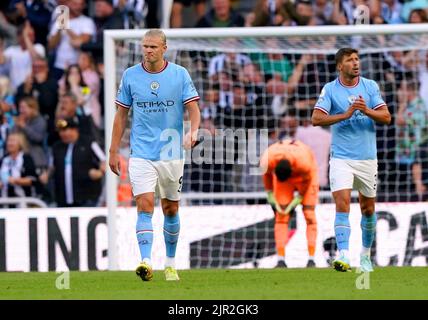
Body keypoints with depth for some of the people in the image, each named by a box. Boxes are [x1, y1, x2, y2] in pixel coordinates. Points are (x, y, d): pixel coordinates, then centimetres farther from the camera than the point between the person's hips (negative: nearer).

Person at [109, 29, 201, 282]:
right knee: (145, 205, -16)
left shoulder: (180, 74, -2)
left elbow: (193, 108, -6)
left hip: (172, 154, 1)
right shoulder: (130, 76, 1)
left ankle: (170, 264, 26)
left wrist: (193, 131, -27)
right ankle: (146, 262, -26)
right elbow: (122, 115, 8)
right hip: (142, 154, -1)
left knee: (171, 209, 11)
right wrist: (114, 151, 6)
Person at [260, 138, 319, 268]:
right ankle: (281, 260, -10)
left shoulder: (304, 162, -41)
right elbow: (267, 175, -9)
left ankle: (311, 259, -7)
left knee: (309, 213, -9)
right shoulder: (267, 161, -35)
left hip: (305, 174, -2)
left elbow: (307, 180, -19)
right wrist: (270, 194, -4)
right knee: (281, 216, -9)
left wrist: (299, 199, -12)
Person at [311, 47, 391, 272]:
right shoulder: (330, 89, -3)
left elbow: (386, 117, -2)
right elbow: (316, 119, -12)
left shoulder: (370, 86, 3)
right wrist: (346, 115, -22)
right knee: (342, 203, -18)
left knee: (368, 207, 11)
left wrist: (367, 111, -20)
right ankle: (344, 255, -26)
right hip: (341, 158, -3)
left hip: (367, 158, 3)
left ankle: (365, 254, 29)